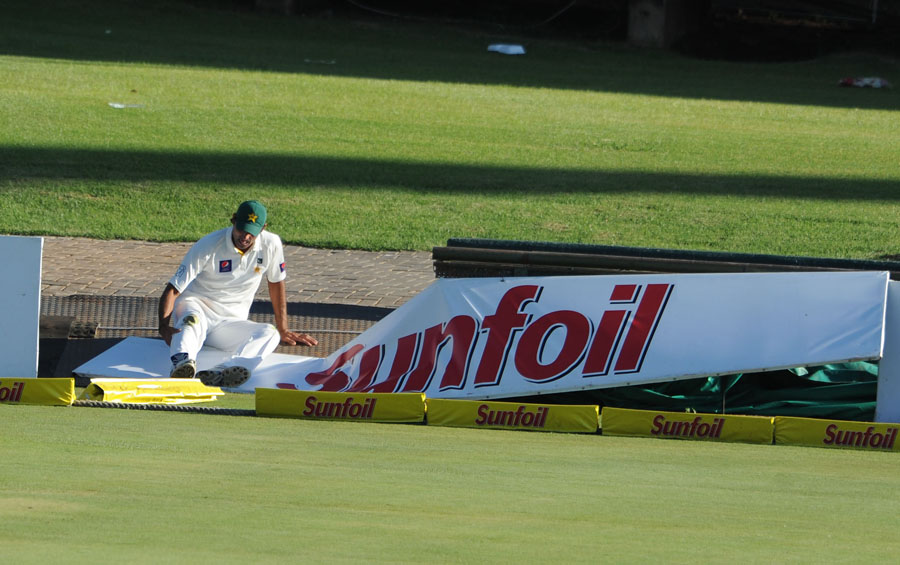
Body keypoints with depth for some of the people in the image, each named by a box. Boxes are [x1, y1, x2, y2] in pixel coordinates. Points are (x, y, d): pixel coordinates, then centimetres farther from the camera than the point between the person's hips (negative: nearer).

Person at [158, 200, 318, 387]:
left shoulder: (271, 245, -6)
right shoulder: (209, 245, -13)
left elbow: (276, 284, 12)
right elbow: (172, 290, -15)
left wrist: (283, 330, 16)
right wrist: (164, 327, -32)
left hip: (230, 323, 3)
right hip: (195, 307, -3)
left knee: (270, 334, -27)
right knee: (193, 320, -38)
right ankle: (182, 363, -72)